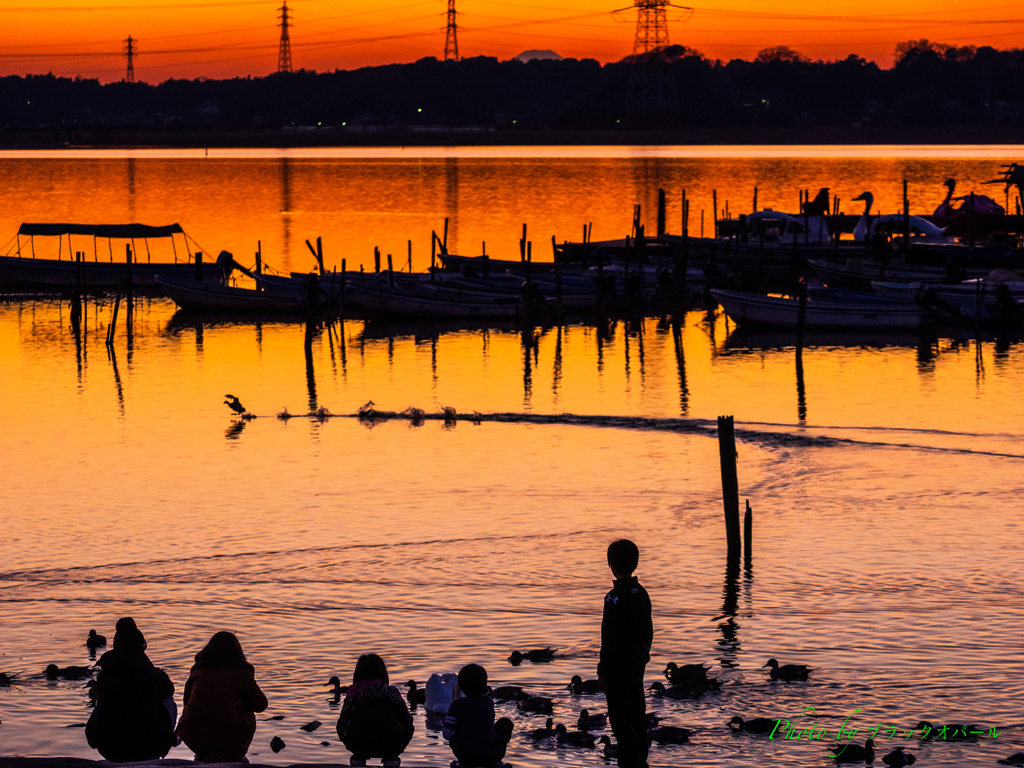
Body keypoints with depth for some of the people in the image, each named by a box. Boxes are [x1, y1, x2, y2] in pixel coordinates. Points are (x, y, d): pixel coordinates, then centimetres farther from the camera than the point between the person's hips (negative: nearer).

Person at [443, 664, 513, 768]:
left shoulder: (457, 705, -3)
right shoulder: (489, 702, 9)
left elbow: (448, 734, -4)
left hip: (466, 757, 0)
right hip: (493, 756, 0)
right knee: (505, 722, 26)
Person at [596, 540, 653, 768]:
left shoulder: (615, 597, -20)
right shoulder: (641, 593, 5)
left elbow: (610, 637, -19)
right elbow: (648, 631, 13)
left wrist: (603, 669, -12)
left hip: (619, 666, -8)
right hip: (638, 663, 8)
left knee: (620, 717, -2)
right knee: (638, 713, 16)